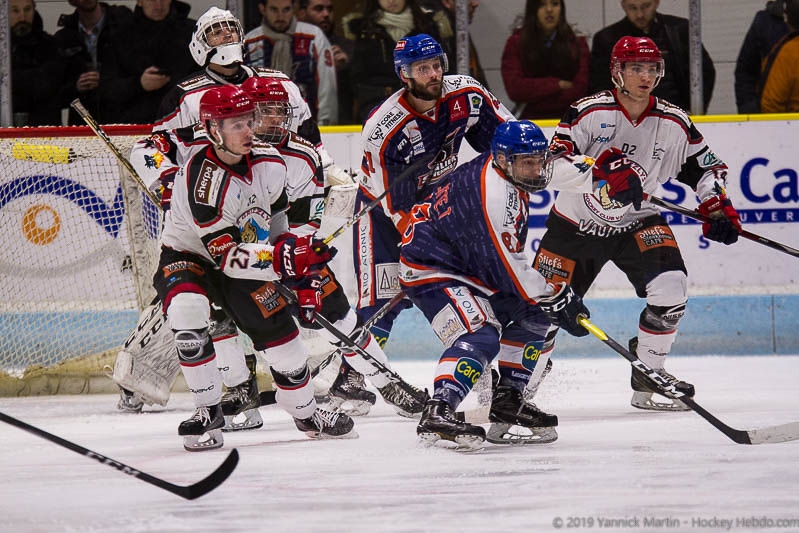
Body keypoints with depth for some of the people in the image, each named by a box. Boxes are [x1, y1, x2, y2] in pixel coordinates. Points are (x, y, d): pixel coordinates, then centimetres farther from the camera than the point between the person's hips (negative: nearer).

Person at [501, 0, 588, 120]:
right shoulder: (515, 44, 8)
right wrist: (558, 84, -6)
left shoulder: (577, 44, 10)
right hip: (533, 119, 0)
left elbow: (580, 90, -1)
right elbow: (514, 90, -4)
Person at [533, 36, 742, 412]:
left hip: (637, 222, 2)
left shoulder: (673, 123, -6)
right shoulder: (588, 113, -17)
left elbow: (705, 166, 7)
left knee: (670, 289, -20)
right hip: (576, 223, -2)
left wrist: (717, 208, -9)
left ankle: (647, 375, -1)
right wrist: (604, 168, -40)